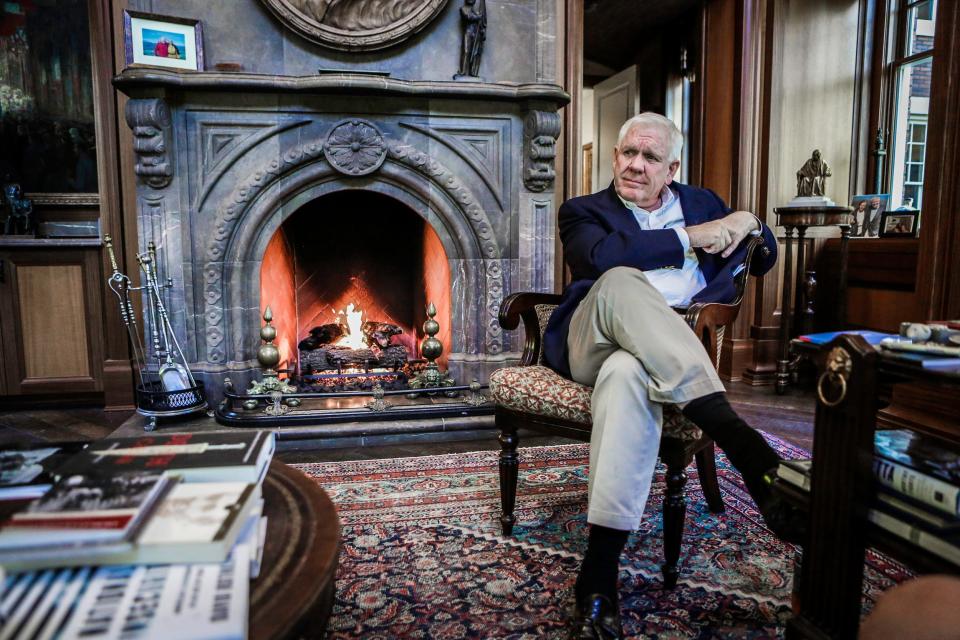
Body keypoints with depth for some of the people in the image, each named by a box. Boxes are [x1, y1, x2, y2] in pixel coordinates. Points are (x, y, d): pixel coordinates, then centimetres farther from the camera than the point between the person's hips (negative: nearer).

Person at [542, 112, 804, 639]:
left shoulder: (701, 203, 29)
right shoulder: (585, 211, 18)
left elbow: (764, 262, 32)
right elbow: (599, 257, -7)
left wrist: (747, 222, 10)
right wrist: (687, 237, -4)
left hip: (685, 347, 1)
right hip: (594, 342, 0)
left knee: (627, 374, -38)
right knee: (620, 282, -37)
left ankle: (599, 575, -38)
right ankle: (735, 436, -42)